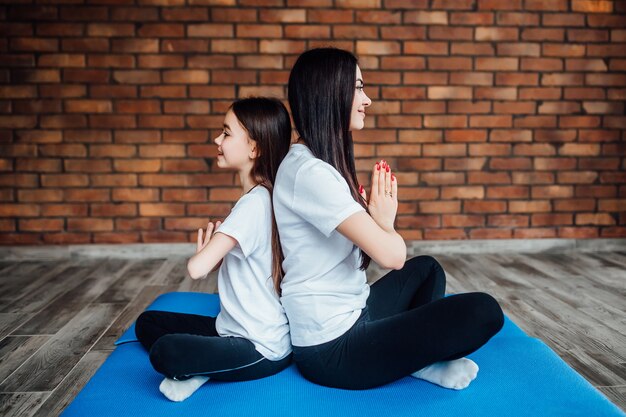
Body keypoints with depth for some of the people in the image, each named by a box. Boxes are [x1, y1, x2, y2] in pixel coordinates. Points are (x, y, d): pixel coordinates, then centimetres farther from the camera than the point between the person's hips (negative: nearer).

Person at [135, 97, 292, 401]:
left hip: (262, 350, -10)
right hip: (234, 329, 10)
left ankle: (197, 370, -3)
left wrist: (203, 253, -8)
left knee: (164, 352, -32)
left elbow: (198, 268, -31)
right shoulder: (259, 197, 7)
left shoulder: (254, 203, -23)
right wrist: (211, 251, -10)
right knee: (147, 323, 16)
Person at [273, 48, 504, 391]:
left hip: (349, 316, 10)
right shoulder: (309, 171, -21)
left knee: (426, 268, 27)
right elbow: (391, 255, -26)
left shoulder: (322, 163, 11)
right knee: (483, 311, -17)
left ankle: (415, 355, 8)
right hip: (332, 349, -10)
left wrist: (374, 221, -10)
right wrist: (384, 223, -5)